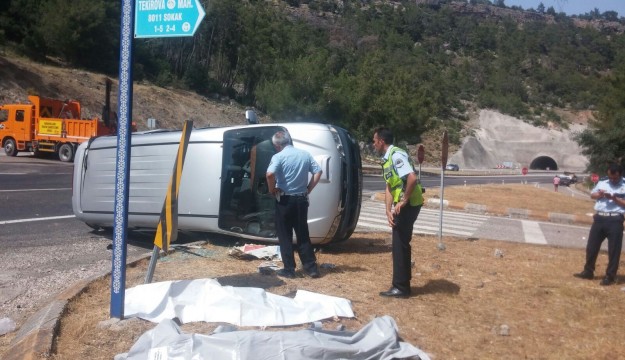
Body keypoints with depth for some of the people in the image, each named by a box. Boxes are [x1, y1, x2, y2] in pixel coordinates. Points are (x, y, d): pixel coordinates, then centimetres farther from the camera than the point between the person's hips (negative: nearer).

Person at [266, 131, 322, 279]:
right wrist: (308, 189, 7)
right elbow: (318, 172, 4)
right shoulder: (305, 154, 6)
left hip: (285, 200, -5)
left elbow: (270, 174, -26)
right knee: (303, 234, 14)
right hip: (301, 199, 5)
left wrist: (272, 189, -10)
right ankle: (311, 267, 15)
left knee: (285, 235, 6)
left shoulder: (279, 156, -10)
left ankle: (289, 269, 8)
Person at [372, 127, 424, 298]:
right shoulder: (386, 159, 14)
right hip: (401, 205, 10)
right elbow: (389, 188, 11)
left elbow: (412, 178, -29)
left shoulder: (396, 155, -16)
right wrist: (389, 211, 0)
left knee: (399, 245, -3)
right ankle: (403, 284, 26)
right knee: (401, 244, 16)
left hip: (408, 204, -10)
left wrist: (403, 201, -20)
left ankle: (400, 287, 6)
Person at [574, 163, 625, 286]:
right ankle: (588, 272, 22)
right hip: (599, 218, 5)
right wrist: (599, 194, -1)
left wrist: (614, 198, -18)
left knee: (614, 250, 2)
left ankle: (610, 276, 11)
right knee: (591, 246, 9)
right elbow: (592, 195, 20)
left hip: (615, 220, -4)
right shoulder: (602, 182, 10)